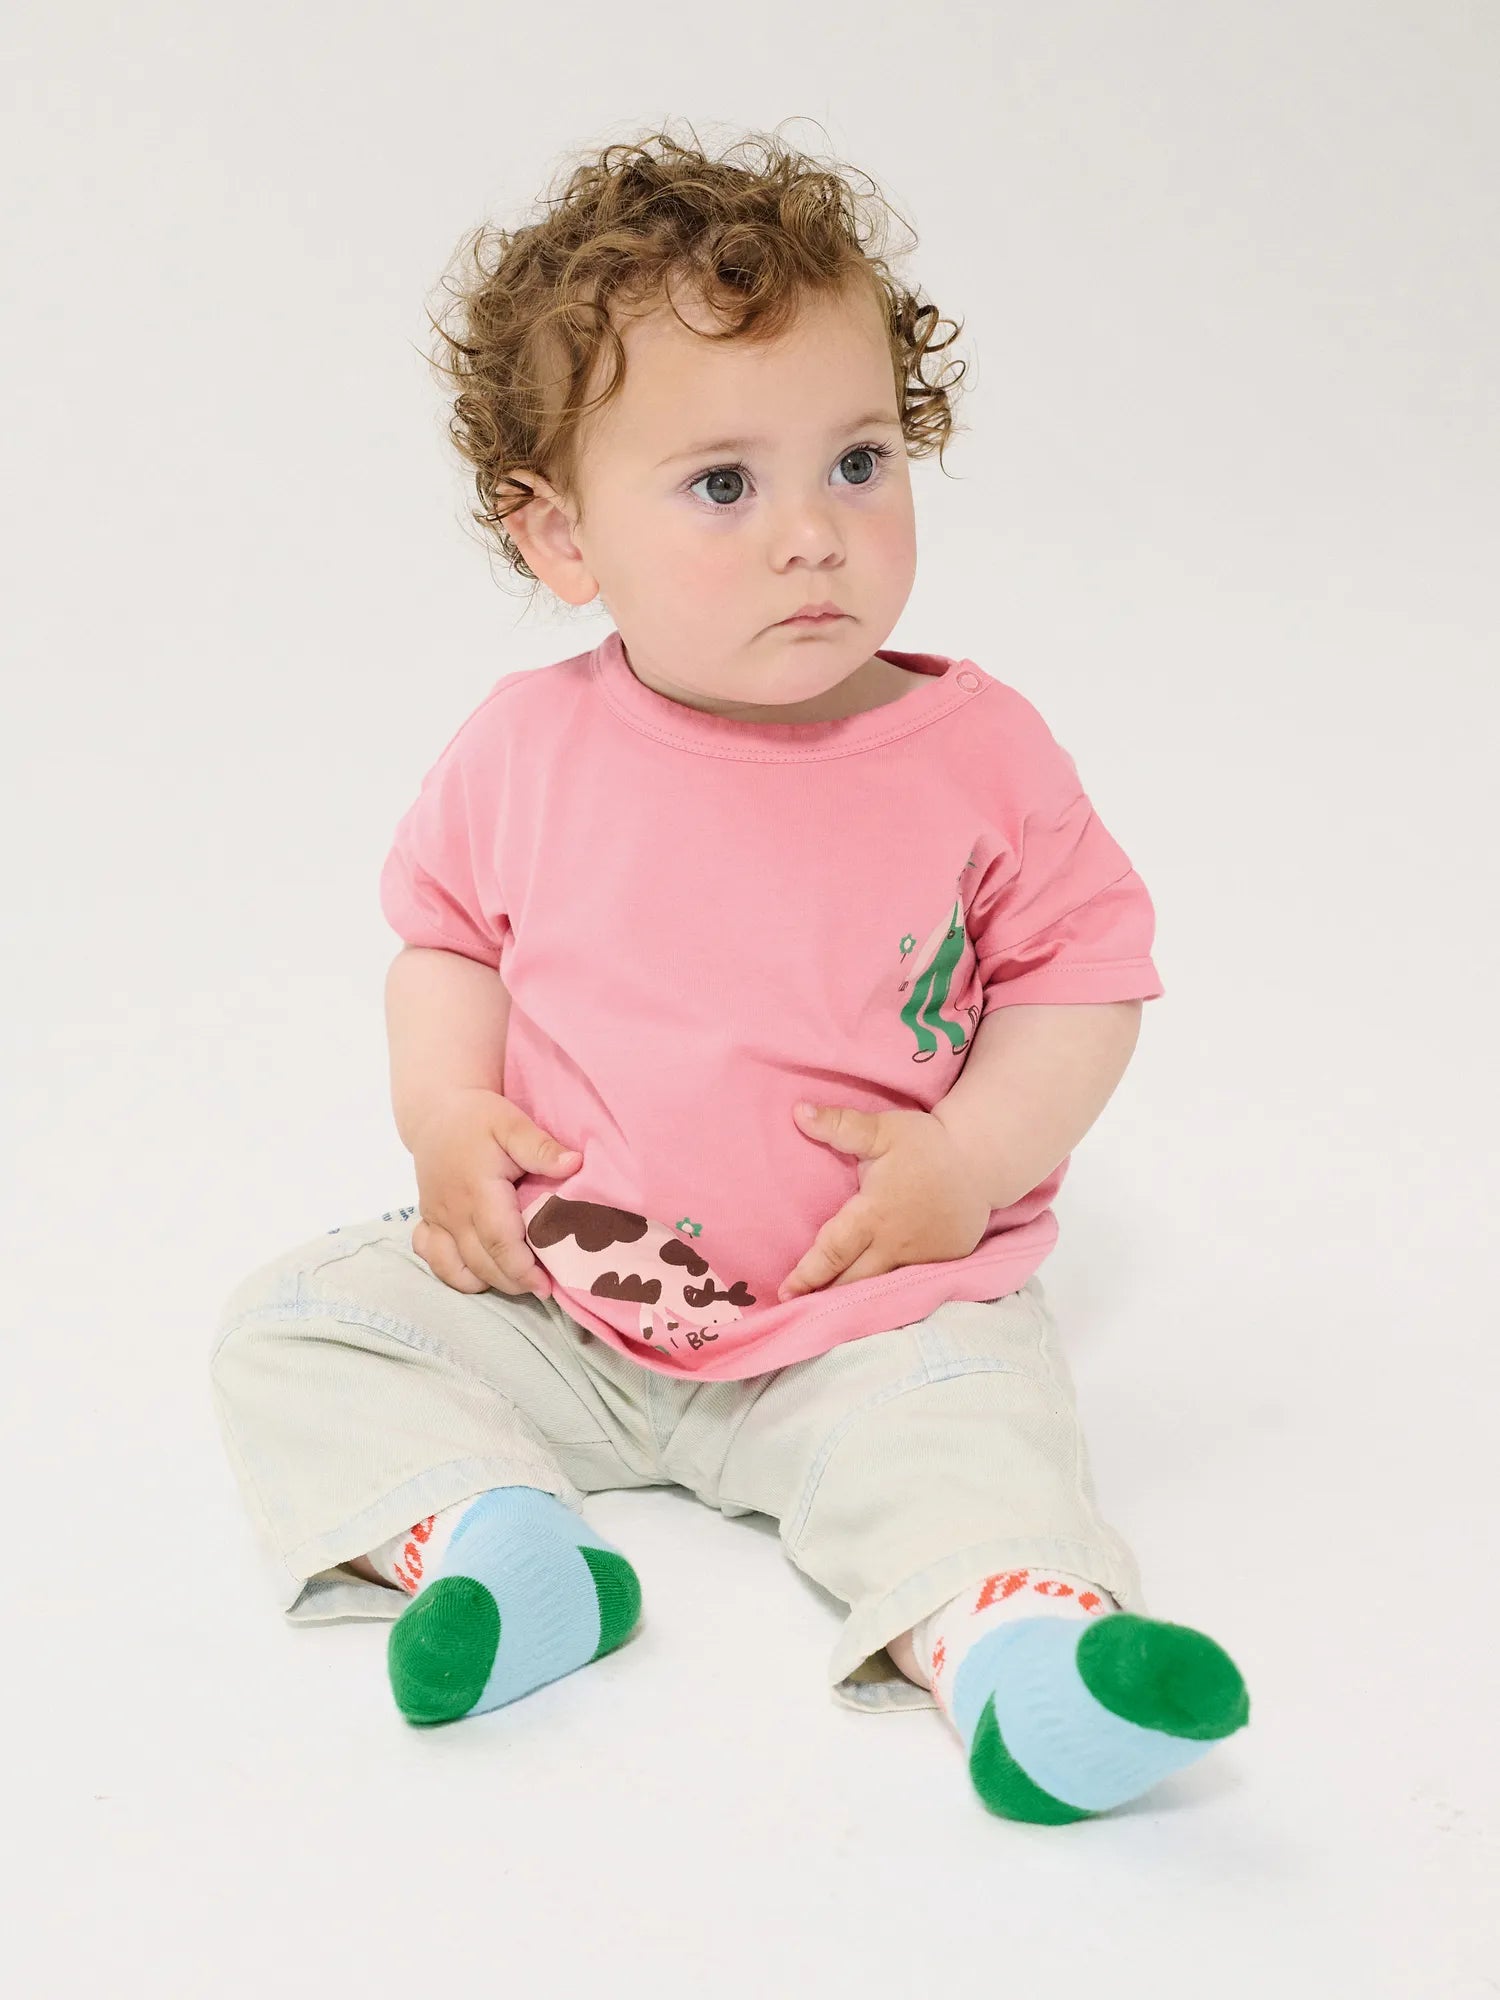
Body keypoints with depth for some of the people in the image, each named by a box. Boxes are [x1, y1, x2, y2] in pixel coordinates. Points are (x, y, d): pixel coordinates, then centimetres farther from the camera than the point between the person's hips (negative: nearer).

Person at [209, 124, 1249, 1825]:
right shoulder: (526, 751, -4)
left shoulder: (977, 753, -8)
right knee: (293, 1324, -10)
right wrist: (443, 1112, -6)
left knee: (963, 1408, -30)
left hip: (868, 1310, -2)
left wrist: (975, 1155, -15)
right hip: (545, 1287, 3)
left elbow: (1084, 971, -1)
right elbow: (447, 935, 11)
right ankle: (480, 1537, -27)